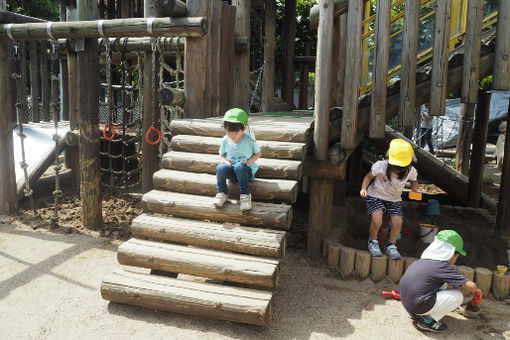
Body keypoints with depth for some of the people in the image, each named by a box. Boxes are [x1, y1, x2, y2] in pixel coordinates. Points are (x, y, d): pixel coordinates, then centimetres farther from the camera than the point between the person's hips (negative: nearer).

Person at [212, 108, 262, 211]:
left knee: (239, 167, -38)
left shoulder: (249, 140, -11)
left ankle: (245, 195, -27)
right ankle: (222, 193, -10)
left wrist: (249, 162, -16)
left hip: (246, 171, -3)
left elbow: (258, 153, 2)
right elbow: (221, 154, 12)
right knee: (220, 168, -30)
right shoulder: (225, 140, -4)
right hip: (232, 172, 3)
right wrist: (225, 160, -12)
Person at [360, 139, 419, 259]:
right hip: (376, 196, -3)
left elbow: (414, 181, 10)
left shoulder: (411, 171, -14)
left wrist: (415, 190, -11)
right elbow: (368, 176, -7)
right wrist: (363, 188, -24)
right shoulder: (380, 166, -25)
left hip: (395, 200, 3)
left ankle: (390, 245, 15)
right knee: (377, 221, -22)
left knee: (398, 222, -13)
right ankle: (372, 242, 10)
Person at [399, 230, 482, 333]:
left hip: (405, 303, 8)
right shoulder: (445, 267, -9)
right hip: (419, 306, -8)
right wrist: (476, 290, 15)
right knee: (458, 296, 4)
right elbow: (470, 286, -10)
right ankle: (428, 320, 0)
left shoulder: (422, 260, 13)